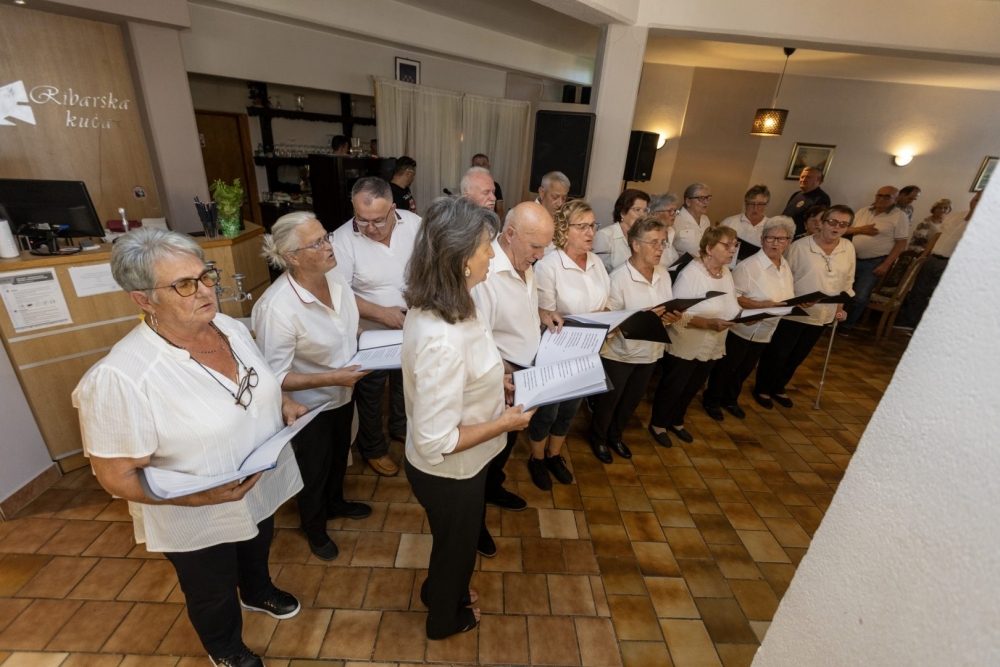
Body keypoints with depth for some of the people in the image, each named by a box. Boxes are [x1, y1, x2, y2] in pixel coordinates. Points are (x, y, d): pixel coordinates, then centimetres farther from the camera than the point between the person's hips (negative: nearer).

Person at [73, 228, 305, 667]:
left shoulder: (232, 327, -11)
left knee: (258, 549, 35)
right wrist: (202, 496, -34)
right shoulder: (121, 377, -32)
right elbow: (117, 477, -23)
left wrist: (283, 403, -11)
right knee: (214, 595, 25)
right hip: (198, 522, -5)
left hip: (262, 490, 6)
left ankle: (258, 592, 67)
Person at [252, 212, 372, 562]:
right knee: (314, 470, 20)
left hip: (343, 394, 6)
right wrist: (333, 377, -32)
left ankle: (336, 502, 60)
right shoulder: (277, 308, -34)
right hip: (310, 405, -6)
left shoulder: (334, 276, -12)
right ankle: (315, 530, 50)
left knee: (339, 456, 29)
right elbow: (274, 378, -28)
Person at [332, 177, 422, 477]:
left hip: (412, 327, 4)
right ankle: (373, 448, 41)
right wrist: (381, 313, -29)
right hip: (370, 334, -3)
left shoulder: (414, 224, -13)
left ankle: (400, 426, 53)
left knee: (405, 382, 25)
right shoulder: (343, 238, -22)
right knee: (370, 393, 17)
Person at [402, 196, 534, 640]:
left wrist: (495, 381, 1)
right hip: (449, 472, -8)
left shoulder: (436, 305, -9)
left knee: (456, 538, 34)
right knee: (456, 543, 24)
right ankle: (445, 619, 57)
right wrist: (505, 422, -22)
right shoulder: (443, 339, -39)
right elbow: (437, 441, -33)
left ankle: (442, 591, 65)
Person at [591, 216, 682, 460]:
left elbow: (668, 310, 4)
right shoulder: (619, 277, -20)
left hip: (650, 351, 7)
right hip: (619, 353, -6)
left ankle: (616, 436, 47)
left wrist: (673, 316, -18)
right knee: (608, 401, 14)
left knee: (632, 400, 23)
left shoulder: (663, 273, 0)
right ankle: (598, 437, 40)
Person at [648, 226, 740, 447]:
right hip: (685, 347, -7)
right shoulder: (691, 274, -22)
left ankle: (676, 422, 44)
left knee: (691, 389, 23)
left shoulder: (726, 273, 3)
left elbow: (731, 307, 9)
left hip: (711, 347, 8)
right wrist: (709, 323, -33)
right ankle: (658, 425, 32)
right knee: (672, 388, 11)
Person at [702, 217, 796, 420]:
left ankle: (730, 400, 41)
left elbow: (787, 296, 14)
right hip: (742, 329, -7)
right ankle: (711, 401, 27)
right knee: (725, 368, 9)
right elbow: (732, 297, -23)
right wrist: (762, 305, -31)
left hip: (764, 332, 8)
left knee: (745, 369, 22)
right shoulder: (749, 266, -21)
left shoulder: (785, 267, 6)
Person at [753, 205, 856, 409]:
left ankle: (778, 388, 35)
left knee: (797, 357, 17)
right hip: (792, 313, -5)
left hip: (822, 315, 6)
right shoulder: (800, 246, -14)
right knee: (776, 354, 5)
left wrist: (840, 306, 12)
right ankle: (761, 388, 24)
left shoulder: (848, 248, 2)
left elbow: (848, 281, 12)